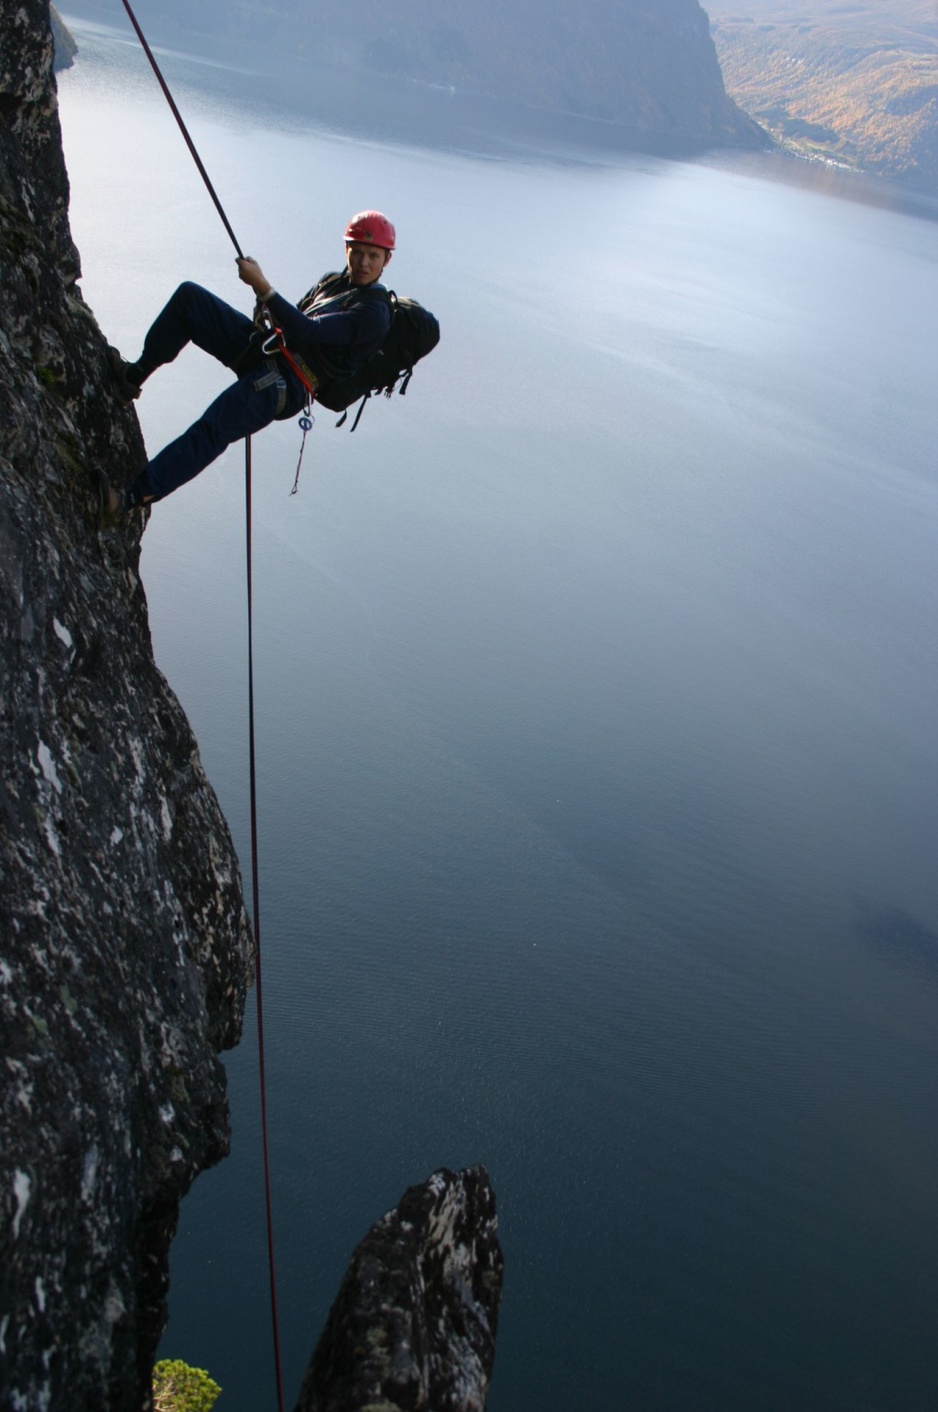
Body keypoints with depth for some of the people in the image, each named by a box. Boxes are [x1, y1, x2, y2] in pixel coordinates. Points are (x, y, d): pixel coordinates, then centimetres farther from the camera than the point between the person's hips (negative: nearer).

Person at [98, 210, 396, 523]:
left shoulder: (374, 314, -12)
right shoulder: (332, 281, 17)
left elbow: (308, 331, -24)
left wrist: (263, 287, -26)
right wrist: (267, 310, 3)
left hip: (285, 386, -9)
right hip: (266, 348, 9)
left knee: (210, 431, -25)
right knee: (189, 296, 0)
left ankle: (131, 497, -26)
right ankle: (133, 375, 8)